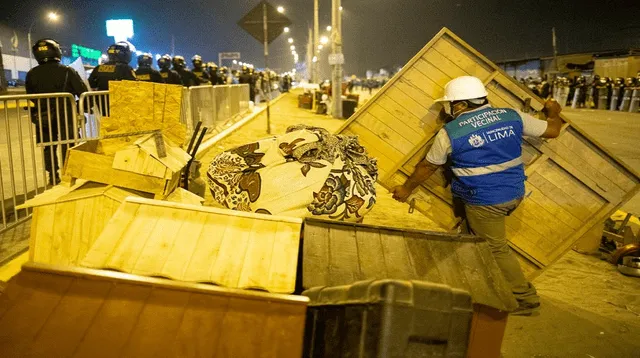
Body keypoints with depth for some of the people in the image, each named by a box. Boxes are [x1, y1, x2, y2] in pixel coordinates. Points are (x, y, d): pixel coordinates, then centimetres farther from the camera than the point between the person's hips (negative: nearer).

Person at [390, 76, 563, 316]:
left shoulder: (450, 133, -11)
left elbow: (427, 166, 2)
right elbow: (552, 130, 11)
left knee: (496, 250, 9)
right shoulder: (512, 116, 0)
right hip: (515, 194, 7)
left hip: (484, 202, -6)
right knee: (475, 237, 24)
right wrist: (553, 112, 35)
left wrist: (406, 189, 18)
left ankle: (526, 300, 19)